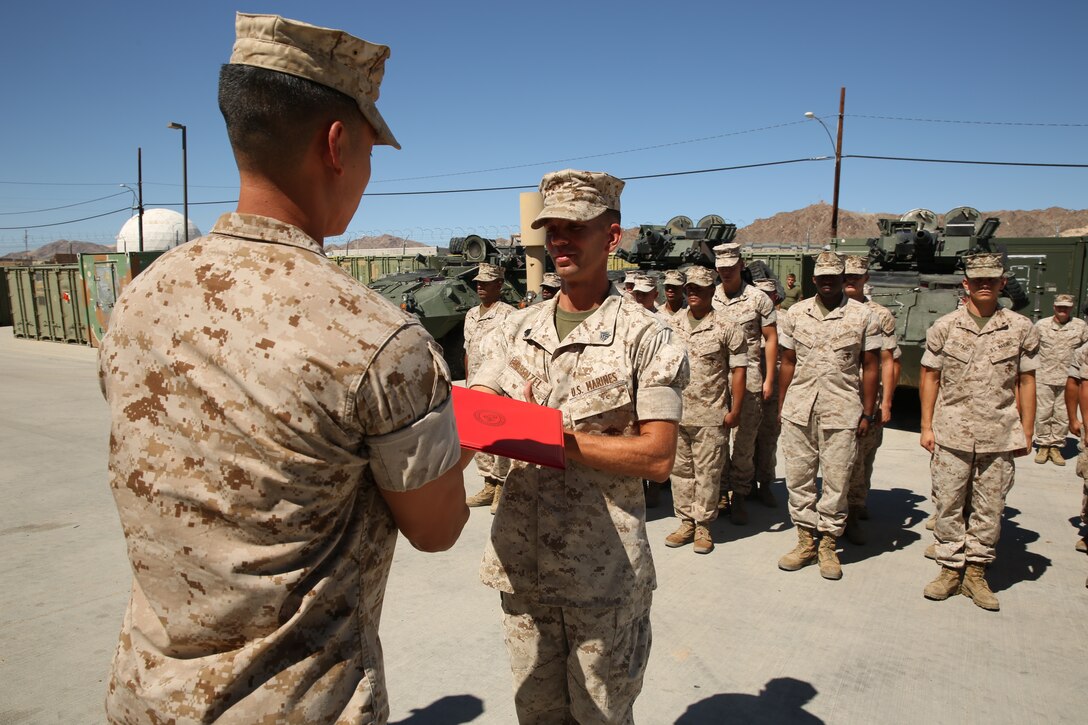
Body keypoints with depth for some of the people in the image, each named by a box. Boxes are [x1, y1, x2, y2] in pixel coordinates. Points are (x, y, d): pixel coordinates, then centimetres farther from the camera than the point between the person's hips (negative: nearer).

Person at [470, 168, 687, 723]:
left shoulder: (644, 335, -8)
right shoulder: (520, 328, 8)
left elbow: (656, 457, -14)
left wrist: (556, 438, -20)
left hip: (604, 572, -4)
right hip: (520, 562, 5)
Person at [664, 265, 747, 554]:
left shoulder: (726, 329, -4)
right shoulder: (671, 324, 7)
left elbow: (738, 371, -3)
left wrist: (734, 411, -7)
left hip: (711, 415, -4)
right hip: (675, 412, 4)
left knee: (708, 471, 4)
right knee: (680, 469, 11)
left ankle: (703, 525, 17)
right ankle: (686, 522, 24)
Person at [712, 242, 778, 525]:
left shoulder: (758, 299, 0)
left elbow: (771, 340, 2)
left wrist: (769, 379, -2)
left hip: (748, 381, -2)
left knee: (744, 444, 3)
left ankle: (739, 498, 15)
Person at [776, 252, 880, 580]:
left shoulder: (862, 316, 1)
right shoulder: (795, 314, 7)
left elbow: (869, 367, 3)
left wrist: (867, 414, 0)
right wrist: (781, 407, 8)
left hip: (842, 412, -2)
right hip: (799, 409, 3)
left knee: (836, 480, 4)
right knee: (798, 477, 7)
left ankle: (828, 545, 18)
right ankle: (806, 541, 21)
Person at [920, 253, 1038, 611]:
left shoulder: (1021, 329, 3)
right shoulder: (944, 327, 2)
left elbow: (1026, 382, 7)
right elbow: (929, 377, 5)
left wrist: (1026, 432, 5)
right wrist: (926, 427, 2)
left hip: (1000, 437, 1)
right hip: (951, 434, 0)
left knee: (989, 508, 7)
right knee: (949, 505, 5)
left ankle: (976, 572, 21)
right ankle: (950, 569, 18)